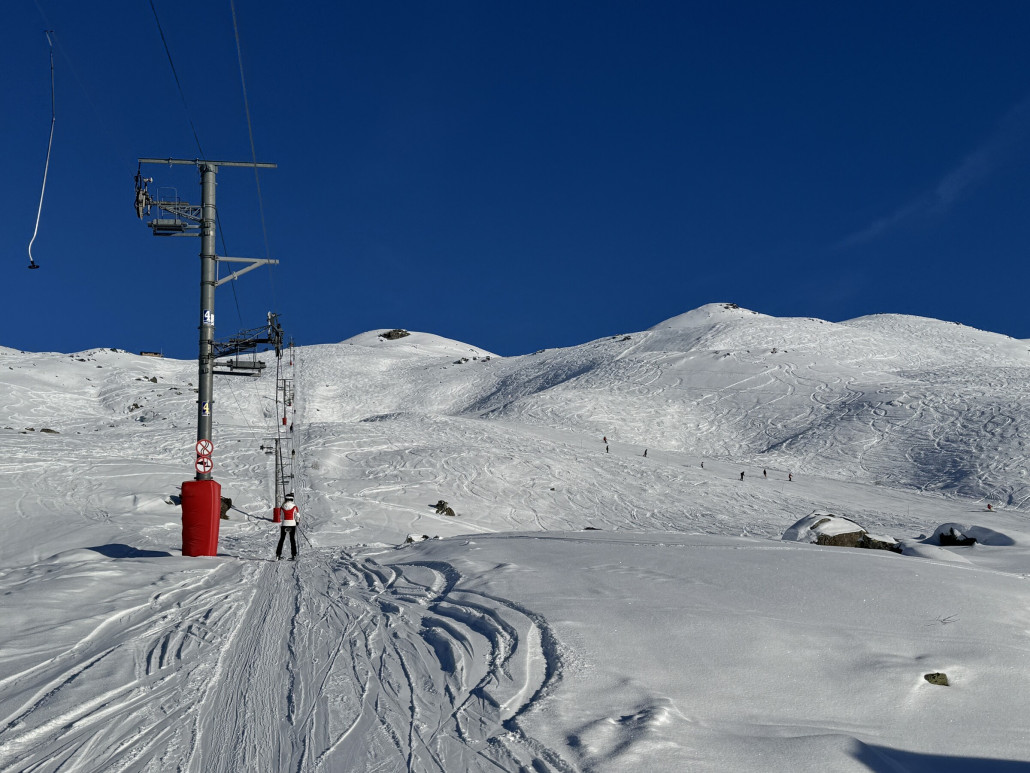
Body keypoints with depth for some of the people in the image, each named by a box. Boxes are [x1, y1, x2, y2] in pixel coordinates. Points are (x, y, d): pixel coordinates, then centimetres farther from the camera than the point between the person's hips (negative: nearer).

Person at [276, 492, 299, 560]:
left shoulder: (283, 506, -2)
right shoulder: (294, 506, -5)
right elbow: (297, 515, -4)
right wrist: (297, 521, 17)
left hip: (284, 524, 1)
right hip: (292, 524, -1)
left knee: (281, 539, 9)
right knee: (292, 540, 6)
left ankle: (278, 555, 6)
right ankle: (293, 555, 3)